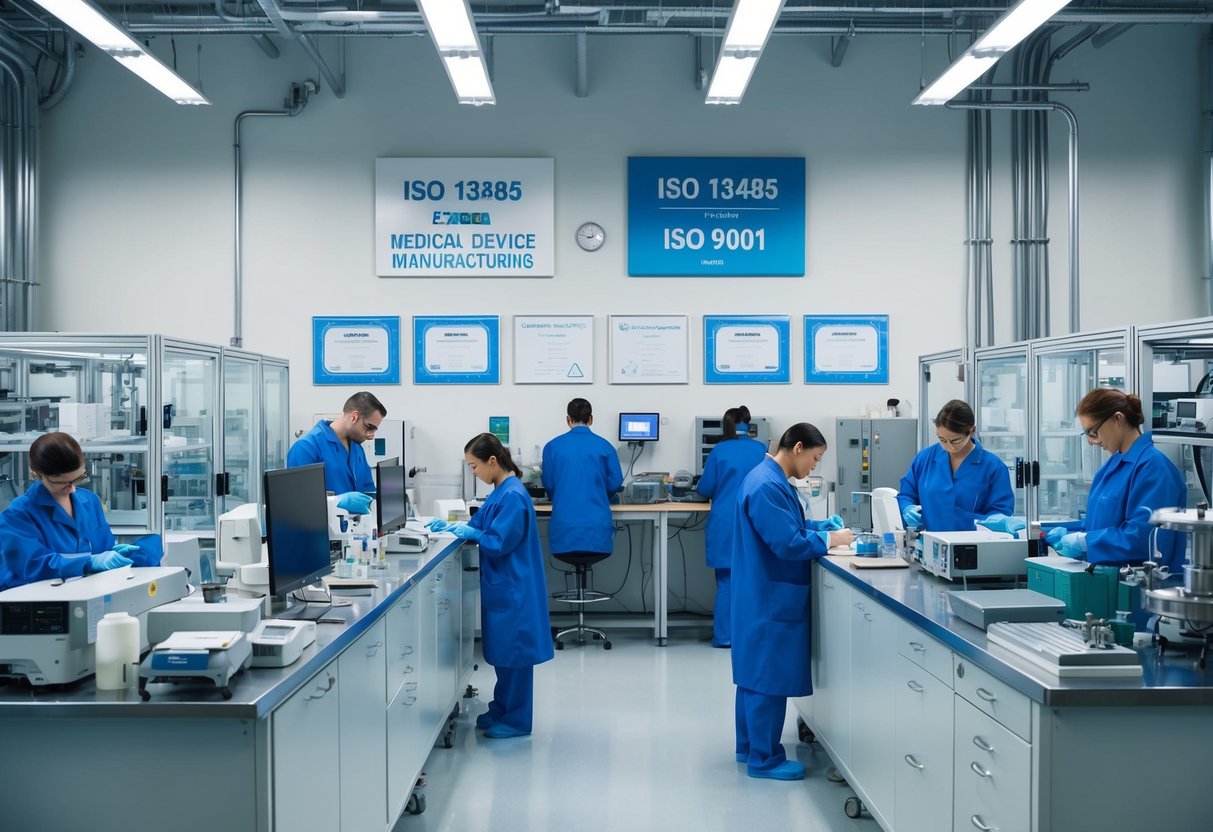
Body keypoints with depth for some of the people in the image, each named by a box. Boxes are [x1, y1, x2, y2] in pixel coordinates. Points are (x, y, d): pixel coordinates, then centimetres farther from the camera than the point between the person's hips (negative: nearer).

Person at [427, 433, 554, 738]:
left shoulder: (513, 497, -22)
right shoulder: (499, 493, 8)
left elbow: (498, 543, -22)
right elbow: (479, 524, 16)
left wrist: (469, 533, -12)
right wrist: (449, 526, 2)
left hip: (513, 588, -9)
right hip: (500, 585, 9)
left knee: (513, 651, 2)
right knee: (501, 650, 18)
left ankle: (516, 720, 13)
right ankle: (502, 709, 30)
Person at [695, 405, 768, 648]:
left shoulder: (719, 451, -3)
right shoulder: (761, 450, 2)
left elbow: (705, 489, 1)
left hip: (725, 525, -1)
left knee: (726, 580, 4)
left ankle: (725, 635, 5)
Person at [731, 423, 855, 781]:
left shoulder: (771, 479, 10)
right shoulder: (766, 486, -23)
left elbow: (788, 525, 21)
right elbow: (787, 543, -25)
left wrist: (826, 527, 10)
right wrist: (830, 540, -13)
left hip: (765, 595, 11)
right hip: (771, 597, -11)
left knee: (755, 672, 18)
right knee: (769, 677, -1)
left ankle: (750, 745, 29)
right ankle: (764, 758, 8)